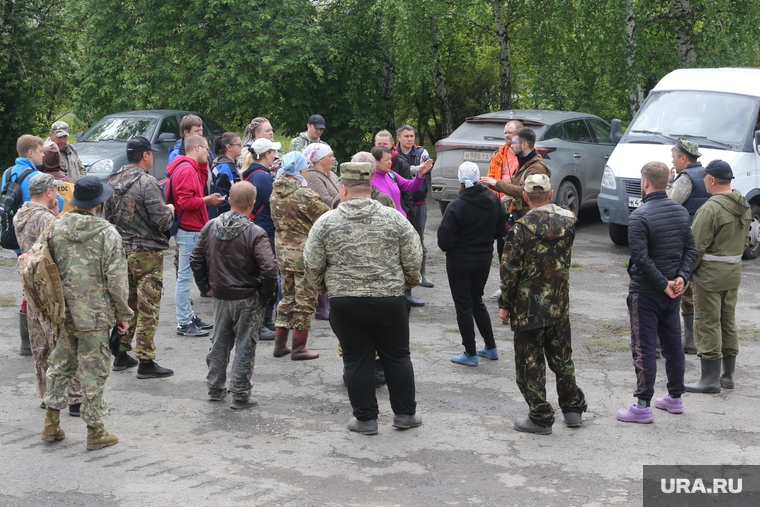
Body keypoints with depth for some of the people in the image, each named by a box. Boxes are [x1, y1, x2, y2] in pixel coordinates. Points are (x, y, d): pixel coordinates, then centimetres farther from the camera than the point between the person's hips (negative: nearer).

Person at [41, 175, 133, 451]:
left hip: (62, 311, 5)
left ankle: (52, 423, 25)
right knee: (93, 369, 3)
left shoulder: (57, 227, 0)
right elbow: (116, 279, -11)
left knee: (61, 363, 18)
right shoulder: (107, 233, -13)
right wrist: (123, 313, 0)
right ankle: (95, 431, 12)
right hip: (94, 314, -5)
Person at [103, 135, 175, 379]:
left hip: (121, 251, 8)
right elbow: (161, 220, -19)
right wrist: (170, 210, 2)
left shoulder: (113, 181, 7)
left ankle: (122, 355, 23)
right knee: (148, 308, -2)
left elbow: (107, 215, 14)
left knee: (126, 304, 17)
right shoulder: (147, 183, -17)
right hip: (147, 254, -7)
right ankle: (145, 362, 0)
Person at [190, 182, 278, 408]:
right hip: (248, 298, -5)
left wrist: (207, 286, 16)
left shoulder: (210, 227, -1)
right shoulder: (255, 233, -18)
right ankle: (240, 395, 9)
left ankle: (215, 388, 28)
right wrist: (266, 296, -8)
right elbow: (269, 269, -23)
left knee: (220, 343, 18)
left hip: (220, 296, 5)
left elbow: (196, 260, 8)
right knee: (244, 346, 5)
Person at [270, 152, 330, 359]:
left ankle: (280, 344, 23)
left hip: (282, 251, 7)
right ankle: (299, 348, 12)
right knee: (305, 299, 5)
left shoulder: (275, 192, 2)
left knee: (288, 296, 19)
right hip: (305, 253, -7)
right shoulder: (305, 195, -20)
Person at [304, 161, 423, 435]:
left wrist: (324, 286, 19)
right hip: (390, 300, 1)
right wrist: (409, 282, 20)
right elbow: (413, 261, 0)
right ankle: (405, 413, 21)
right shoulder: (394, 218, -2)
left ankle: (365, 418, 14)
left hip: (344, 303, 0)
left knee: (356, 361, 9)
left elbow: (312, 265, 0)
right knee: (397, 357, 14)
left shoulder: (325, 222, -3)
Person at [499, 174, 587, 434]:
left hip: (529, 308, -5)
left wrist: (505, 305, -4)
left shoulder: (521, 229, -18)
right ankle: (573, 408, 28)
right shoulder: (568, 220, -3)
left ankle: (540, 418, 11)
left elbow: (510, 271, -16)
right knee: (562, 357, 20)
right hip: (560, 307, 5)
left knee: (530, 363, 6)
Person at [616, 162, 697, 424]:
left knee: (644, 348, -2)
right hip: (673, 292, 7)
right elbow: (690, 250, 6)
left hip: (645, 293, -7)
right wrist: (681, 277, -4)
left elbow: (641, 257, -23)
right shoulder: (681, 212, 5)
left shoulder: (640, 216, -18)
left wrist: (664, 284, -16)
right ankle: (675, 397, 27)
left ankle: (643, 405, 0)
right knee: (673, 343, 16)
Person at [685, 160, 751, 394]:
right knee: (728, 322, 15)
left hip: (710, 274, -9)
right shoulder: (744, 206, 7)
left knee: (707, 324, -3)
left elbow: (696, 247, -18)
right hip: (734, 272, 9)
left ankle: (710, 379, -1)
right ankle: (728, 375, 22)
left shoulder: (711, 208, -20)